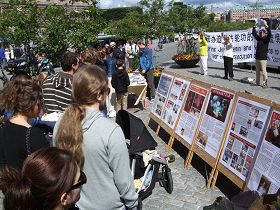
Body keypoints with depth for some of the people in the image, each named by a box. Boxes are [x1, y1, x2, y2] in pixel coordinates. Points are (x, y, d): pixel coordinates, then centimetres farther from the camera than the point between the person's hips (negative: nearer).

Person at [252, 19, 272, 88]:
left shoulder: (266, 39, -6)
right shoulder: (258, 38, 12)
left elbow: (269, 34, -23)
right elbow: (254, 33, 24)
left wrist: (266, 26, -31)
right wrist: (254, 27, 14)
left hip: (263, 58, -7)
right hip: (257, 58, 7)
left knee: (263, 71, -6)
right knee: (257, 71, 14)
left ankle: (265, 83, -1)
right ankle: (257, 82, 23)